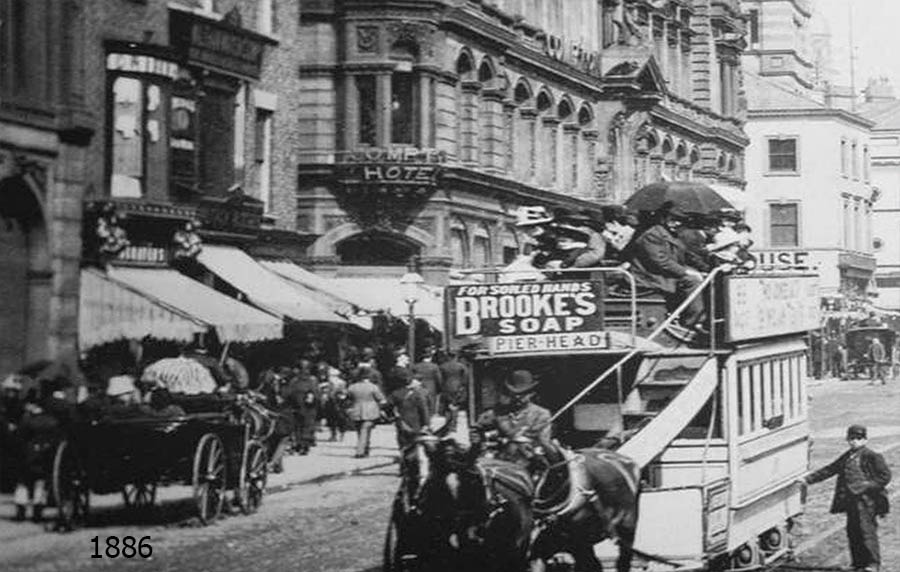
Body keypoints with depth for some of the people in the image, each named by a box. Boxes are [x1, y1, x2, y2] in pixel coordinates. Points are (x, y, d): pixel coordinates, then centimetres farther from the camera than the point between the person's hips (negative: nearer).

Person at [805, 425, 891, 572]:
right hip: (851, 499, 7)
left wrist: (869, 486, -16)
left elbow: (885, 475, -7)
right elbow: (829, 470, 19)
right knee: (853, 531, 8)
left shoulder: (871, 456, -5)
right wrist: (808, 479, 14)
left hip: (866, 500, -7)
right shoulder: (846, 457, 16)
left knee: (867, 530, -9)